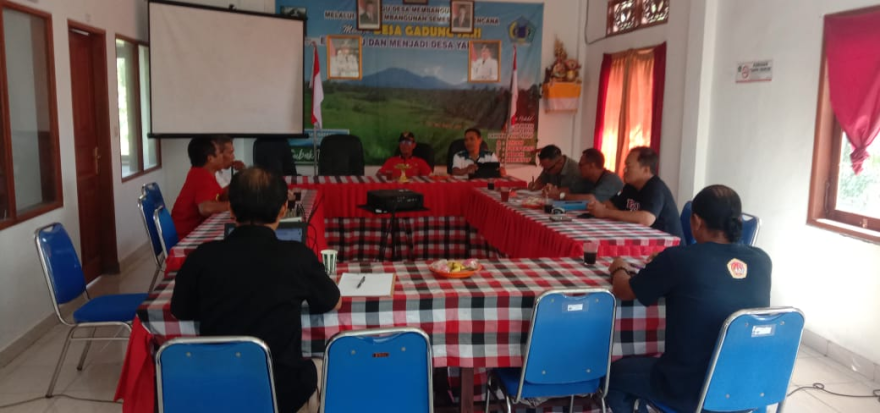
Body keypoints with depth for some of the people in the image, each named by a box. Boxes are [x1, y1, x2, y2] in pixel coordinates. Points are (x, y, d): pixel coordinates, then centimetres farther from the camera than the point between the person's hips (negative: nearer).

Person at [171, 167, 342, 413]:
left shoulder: (203, 256, -12)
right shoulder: (297, 256, -15)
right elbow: (334, 303, 3)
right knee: (319, 369, 29)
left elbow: (180, 313, 6)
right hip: (281, 392, -2)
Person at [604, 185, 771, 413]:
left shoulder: (678, 259, -19)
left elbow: (623, 291, -4)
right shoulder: (761, 260, -5)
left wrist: (619, 269, 17)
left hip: (692, 392, -5)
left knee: (614, 374, 20)